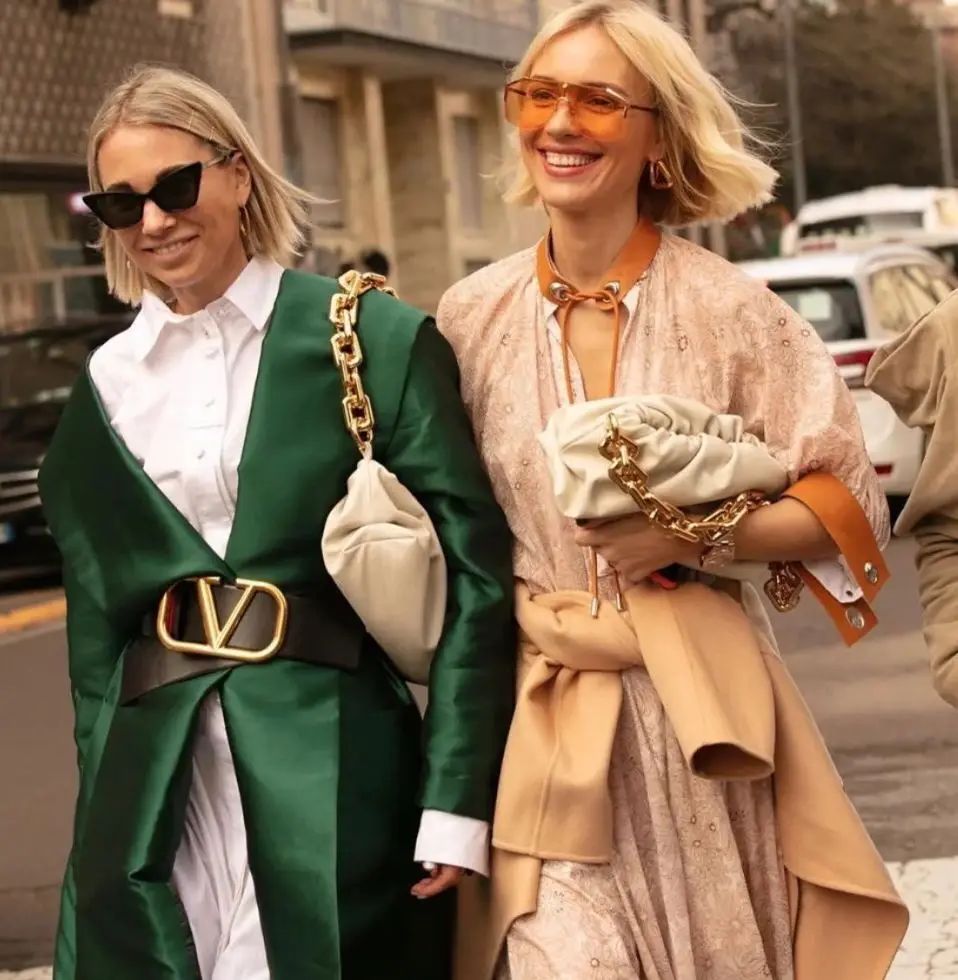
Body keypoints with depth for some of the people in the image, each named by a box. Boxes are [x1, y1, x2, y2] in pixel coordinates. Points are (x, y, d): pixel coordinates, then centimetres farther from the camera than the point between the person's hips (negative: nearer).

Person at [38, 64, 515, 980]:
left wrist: (458, 801, -11)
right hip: (153, 793, 4)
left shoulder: (376, 340, -1)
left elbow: (473, 571, -5)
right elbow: (94, 625, 14)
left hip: (338, 777, -3)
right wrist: (103, 804, 7)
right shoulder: (106, 383, 11)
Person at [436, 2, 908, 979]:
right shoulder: (472, 317, 1)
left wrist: (702, 537, -16)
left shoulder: (729, 310, -5)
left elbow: (851, 506, -2)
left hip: (703, 714, -1)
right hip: (542, 721, 1)